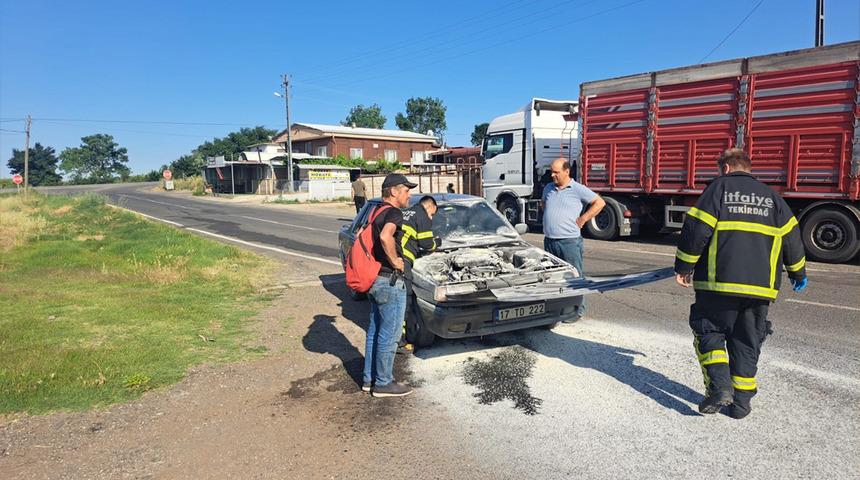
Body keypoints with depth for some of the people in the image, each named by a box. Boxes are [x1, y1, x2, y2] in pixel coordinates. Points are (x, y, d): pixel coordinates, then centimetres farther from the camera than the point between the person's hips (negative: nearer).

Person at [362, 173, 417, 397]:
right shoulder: (394, 213, -16)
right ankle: (383, 383, 13)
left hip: (374, 279, 10)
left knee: (375, 330, 17)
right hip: (390, 281, -10)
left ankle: (370, 378, 27)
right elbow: (385, 237, -36)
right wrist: (395, 260, -21)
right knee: (389, 334, 2)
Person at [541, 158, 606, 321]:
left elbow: (600, 203, -5)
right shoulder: (548, 189, 12)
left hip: (569, 241, -6)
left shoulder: (578, 189, -7)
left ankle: (577, 310, 7)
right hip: (549, 240, 6)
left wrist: (583, 219, -8)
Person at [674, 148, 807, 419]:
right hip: (760, 287, 4)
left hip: (719, 284, -4)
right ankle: (741, 402, 16)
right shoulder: (771, 196, 14)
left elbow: (695, 231, -8)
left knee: (709, 333, 10)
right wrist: (798, 272, 31)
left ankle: (719, 386, -7)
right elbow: (791, 237, 17)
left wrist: (683, 268, -1)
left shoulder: (718, 188, 1)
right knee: (747, 343, 13)